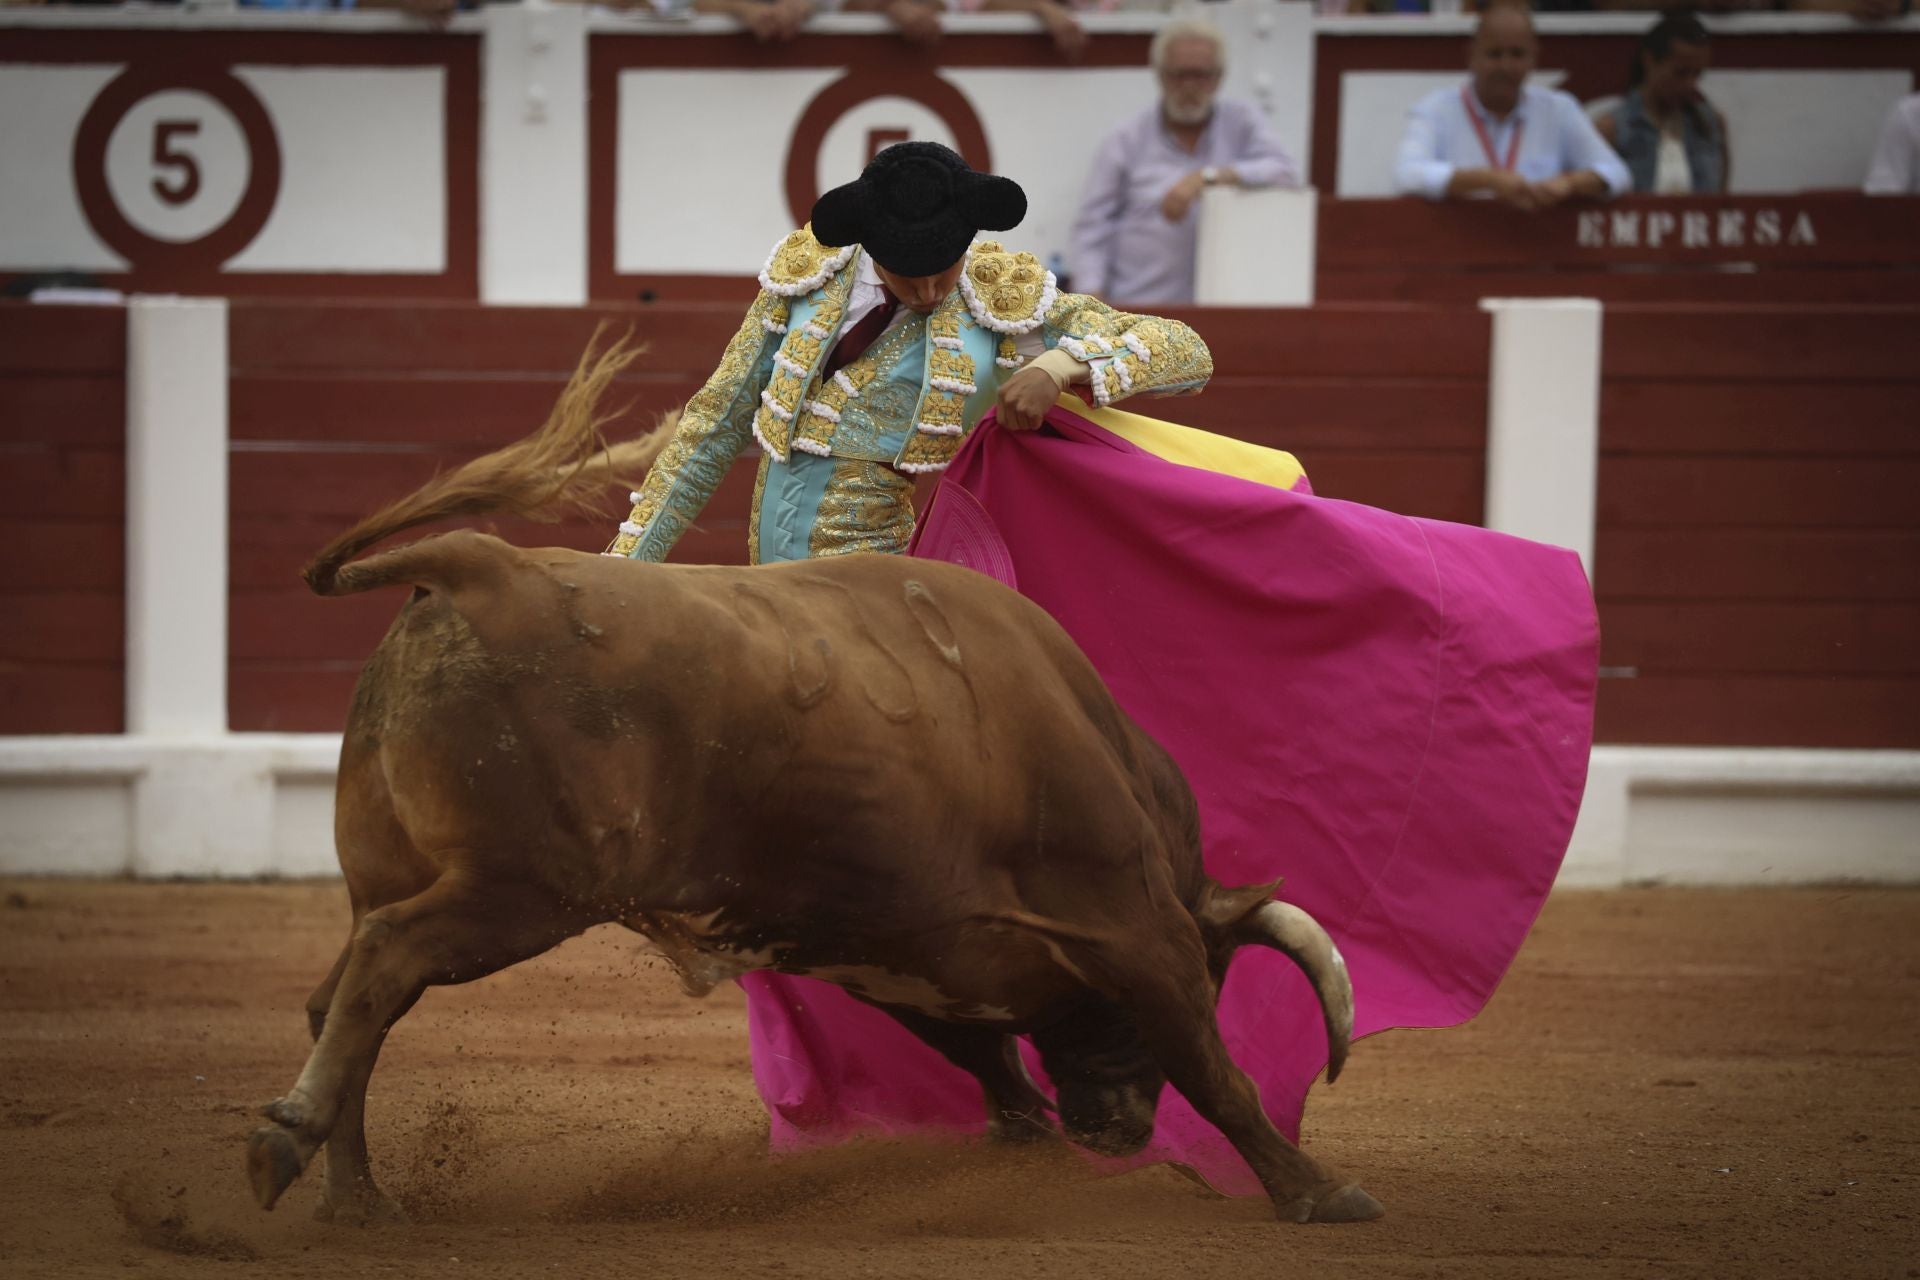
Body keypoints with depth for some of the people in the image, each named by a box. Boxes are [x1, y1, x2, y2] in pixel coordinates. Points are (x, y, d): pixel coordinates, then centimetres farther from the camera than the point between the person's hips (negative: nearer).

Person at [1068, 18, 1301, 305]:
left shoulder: (1243, 123, 10)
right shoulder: (1126, 141, 8)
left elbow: (1286, 173, -6)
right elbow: (1093, 227, 7)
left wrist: (1208, 177, -15)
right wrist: (1092, 298, -7)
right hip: (1139, 303, 0)